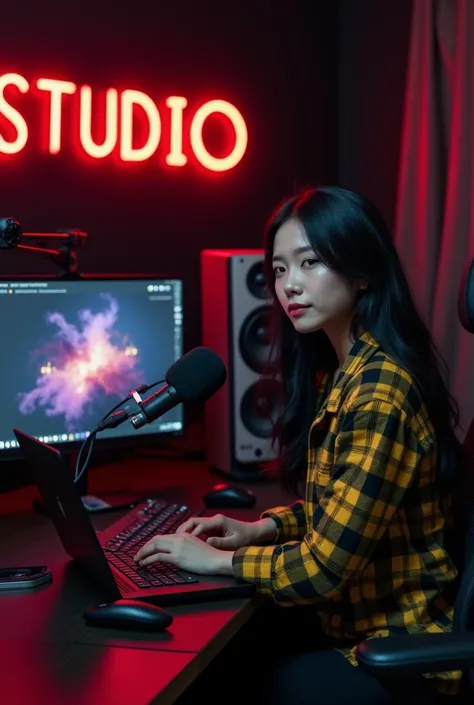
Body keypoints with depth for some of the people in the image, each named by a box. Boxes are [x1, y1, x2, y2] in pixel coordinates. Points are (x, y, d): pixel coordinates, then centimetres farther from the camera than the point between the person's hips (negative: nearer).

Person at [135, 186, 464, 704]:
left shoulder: (380, 392, -25)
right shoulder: (340, 369, 5)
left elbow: (325, 566, -25)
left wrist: (218, 560, -12)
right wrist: (263, 528, 1)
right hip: (351, 619, 8)